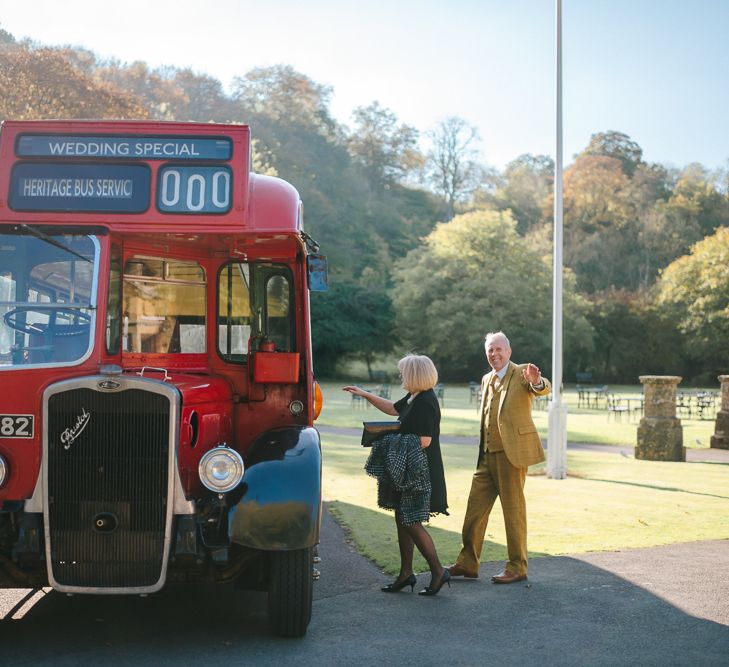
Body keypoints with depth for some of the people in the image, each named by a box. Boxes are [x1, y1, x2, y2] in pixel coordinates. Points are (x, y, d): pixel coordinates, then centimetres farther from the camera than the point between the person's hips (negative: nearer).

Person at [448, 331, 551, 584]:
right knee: (475, 506, 9)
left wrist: (536, 381, -47)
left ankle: (517, 568, 10)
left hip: (512, 452, -7)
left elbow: (544, 389, -24)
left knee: (513, 509, -1)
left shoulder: (522, 373, -4)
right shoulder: (487, 380, 17)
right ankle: (468, 563, 19)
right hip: (488, 454, 7)